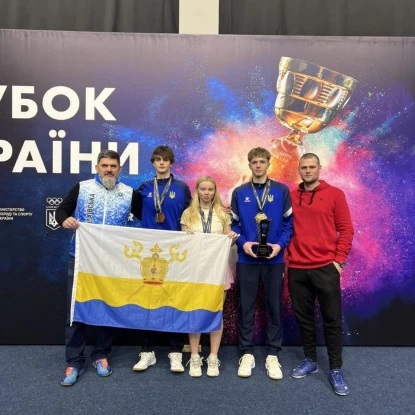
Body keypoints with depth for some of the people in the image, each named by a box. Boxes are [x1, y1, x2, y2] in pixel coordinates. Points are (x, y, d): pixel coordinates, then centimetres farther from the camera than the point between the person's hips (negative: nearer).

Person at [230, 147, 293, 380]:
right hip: (247, 260, 1)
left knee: (274, 307, 9)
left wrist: (280, 244, -14)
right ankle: (247, 354, 23)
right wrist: (243, 243, -11)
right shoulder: (239, 193, 5)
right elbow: (234, 224, 6)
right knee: (246, 308, 8)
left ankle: (273, 355, 23)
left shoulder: (282, 191, 1)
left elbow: (289, 223, 1)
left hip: (274, 259, 0)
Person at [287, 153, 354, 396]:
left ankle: (336, 369, 20)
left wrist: (339, 259, -7)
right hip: (297, 269, 3)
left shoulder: (335, 194, 0)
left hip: (326, 267, -2)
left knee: (332, 319, 6)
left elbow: (346, 229, -1)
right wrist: (287, 256, 3)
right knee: (304, 317, 13)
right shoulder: (290, 196, 7)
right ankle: (310, 360, 30)